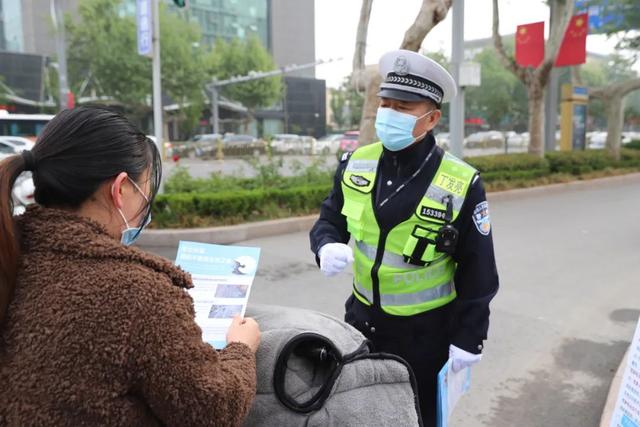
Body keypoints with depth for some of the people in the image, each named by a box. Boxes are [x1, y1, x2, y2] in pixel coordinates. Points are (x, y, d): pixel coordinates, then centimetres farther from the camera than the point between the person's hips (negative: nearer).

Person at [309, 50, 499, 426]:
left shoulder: (462, 185, -19)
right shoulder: (356, 165, -8)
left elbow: (477, 272, -11)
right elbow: (330, 220, 4)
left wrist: (468, 338, -8)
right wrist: (327, 246, -18)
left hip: (426, 330, -3)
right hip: (362, 317, 4)